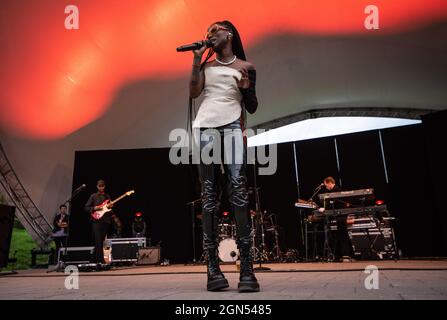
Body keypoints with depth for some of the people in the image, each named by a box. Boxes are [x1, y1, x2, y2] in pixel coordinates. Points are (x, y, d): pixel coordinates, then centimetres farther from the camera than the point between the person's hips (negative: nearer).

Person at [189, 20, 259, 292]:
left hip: (232, 127, -2)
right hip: (205, 128, 3)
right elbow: (193, 92, 5)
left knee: (238, 192, -15)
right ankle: (213, 268, -4)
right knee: (209, 196, -4)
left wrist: (247, 87, -5)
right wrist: (196, 59, 5)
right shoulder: (206, 64, 21)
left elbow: (252, 108, 13)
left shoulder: (245, 66, 14)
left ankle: (247, 269, -15)